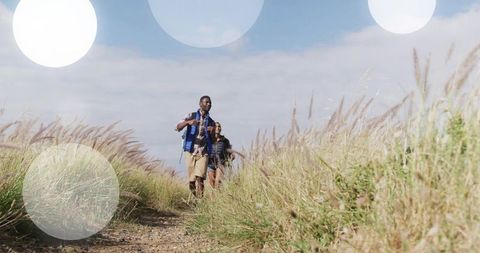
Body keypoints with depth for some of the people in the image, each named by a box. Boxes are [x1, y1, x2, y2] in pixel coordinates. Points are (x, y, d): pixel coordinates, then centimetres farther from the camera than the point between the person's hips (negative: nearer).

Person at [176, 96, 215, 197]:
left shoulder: (211, 122, 12)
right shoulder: (191, 116, 6)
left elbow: (212, 140, 15)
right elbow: (178, 128, -6)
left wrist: (212, 132, -8)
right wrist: (188, 122, -26)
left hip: (203, 153, 1)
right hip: (190, 152, -1)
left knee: (200, 177, -16)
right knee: (191, 180, 2)